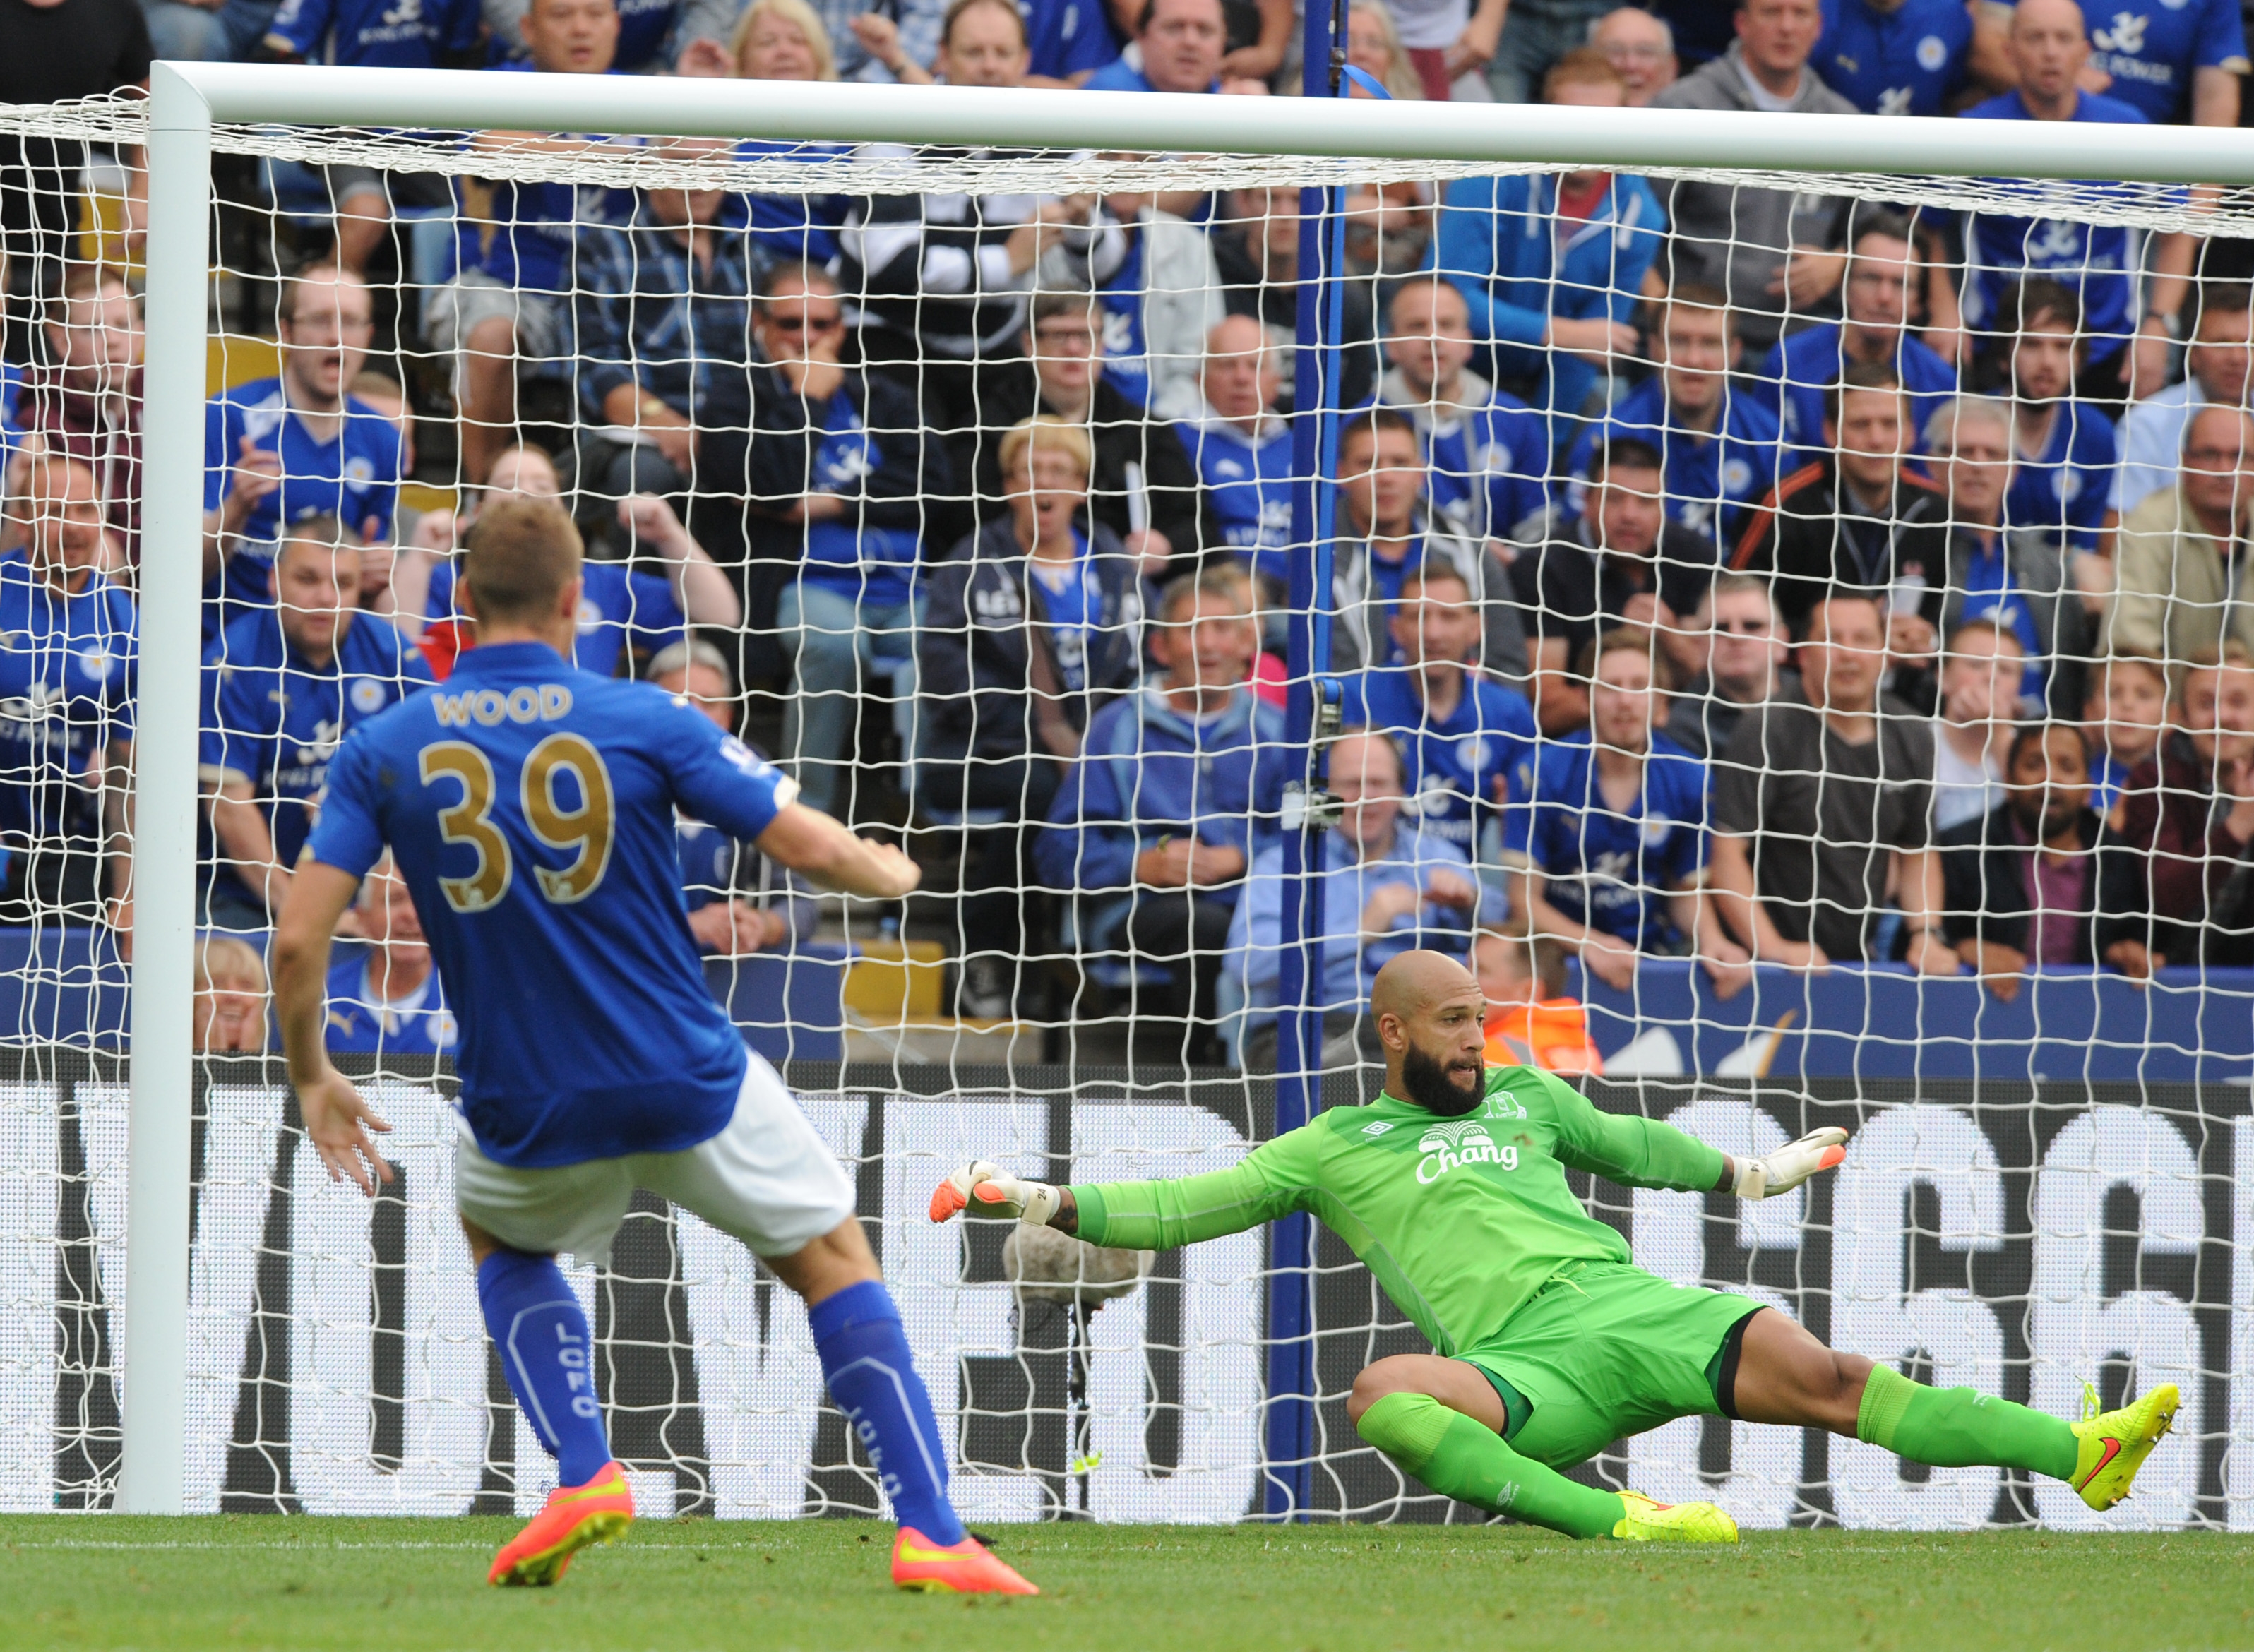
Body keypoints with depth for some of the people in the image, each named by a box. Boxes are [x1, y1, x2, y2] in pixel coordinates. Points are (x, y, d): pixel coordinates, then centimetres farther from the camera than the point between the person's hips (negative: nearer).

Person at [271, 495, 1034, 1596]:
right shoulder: (644, 722, -7)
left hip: (528, 1118, 2)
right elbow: (812, 848, -7)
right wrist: (894, 875, 17)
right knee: (835, 1261, 17)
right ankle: (930, 1536, 3)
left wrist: (311, 1078, 11)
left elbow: (298, 940, -7)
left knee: (498, 1234, 35)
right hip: (693, 1090, -2)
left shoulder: (383, 752, -2)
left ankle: (582, 1472, 14)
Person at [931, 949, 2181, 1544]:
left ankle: (2079, 1454, -30)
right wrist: (1041, 1204, 3)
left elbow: (1633, 1147, 42)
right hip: (1527, 1369, -3)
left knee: (1825, 1377, -17)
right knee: (1381, 1393, -36)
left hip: (1632, 1306, 3)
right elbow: (1184, 1208, 13)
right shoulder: (1329, 1150, 16)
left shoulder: (1523, 1098, 27)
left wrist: (1752, 1174, 51)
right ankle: (1618, 1520, -47)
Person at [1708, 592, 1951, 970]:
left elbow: (1917, 854, 20)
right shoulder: (1768, 731, -7)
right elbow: (1726, 854, -11)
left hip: (1861, 961, 5)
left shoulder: (1911, 737, 10)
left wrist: (1925, 935, 4)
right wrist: (1771, 949, -19)